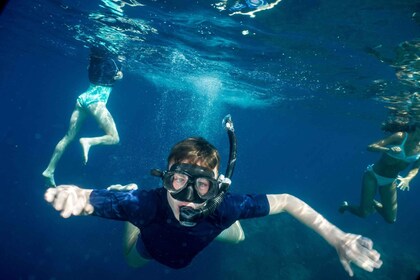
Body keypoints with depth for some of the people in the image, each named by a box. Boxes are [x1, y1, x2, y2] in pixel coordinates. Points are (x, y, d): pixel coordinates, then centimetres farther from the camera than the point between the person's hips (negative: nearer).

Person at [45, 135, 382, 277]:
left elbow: (286, 201, -37)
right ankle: (130, 191, 43)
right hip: (150, 251, -1)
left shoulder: (224, 207, -46)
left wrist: (337, 237, -50)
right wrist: (74, 194, -73)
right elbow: (83, 199, -47)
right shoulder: (146, 202, -50)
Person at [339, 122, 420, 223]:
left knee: (391, 219, 10)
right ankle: (346, 206, 29)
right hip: (373, 176, -5)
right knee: (363, 213, -4)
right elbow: (370, 147, -27)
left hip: (390, 181, 5)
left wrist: (407, 179, -26)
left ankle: (372, 202, 37)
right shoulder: (401, 136, -22)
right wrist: (388, 149, -46)